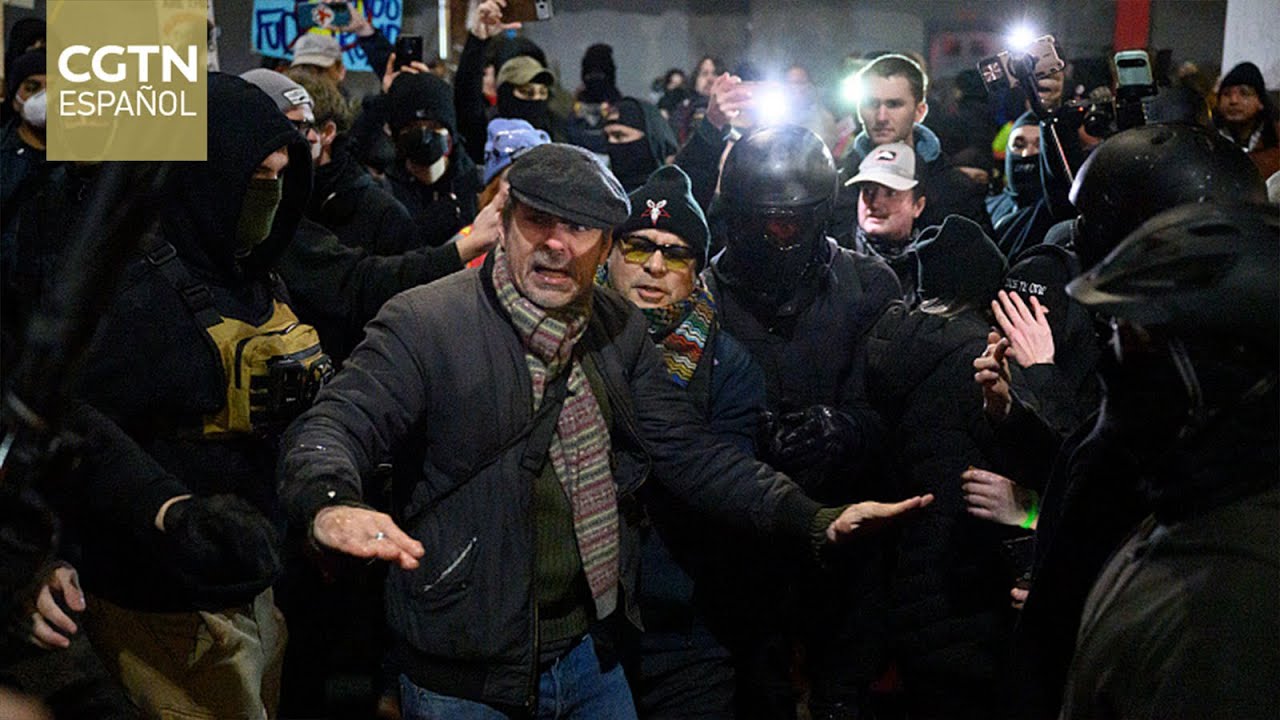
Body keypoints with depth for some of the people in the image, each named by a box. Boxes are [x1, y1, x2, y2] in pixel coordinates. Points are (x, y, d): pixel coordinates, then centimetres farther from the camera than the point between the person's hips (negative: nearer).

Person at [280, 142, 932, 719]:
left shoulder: (620, 330, 5)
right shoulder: (424, 323, -13)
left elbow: (684, 451, 7)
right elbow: (334, 425, -22)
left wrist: (811, 517, -5)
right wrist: (333, 505, -46)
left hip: (590, 650, 5)